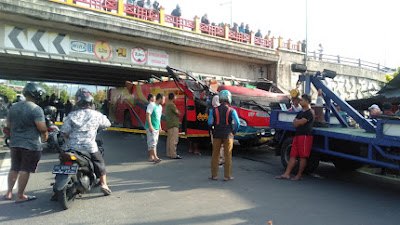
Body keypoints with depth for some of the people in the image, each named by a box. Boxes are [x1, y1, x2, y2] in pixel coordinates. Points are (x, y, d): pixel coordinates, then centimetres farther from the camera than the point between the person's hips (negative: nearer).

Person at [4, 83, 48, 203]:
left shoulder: (13, 107, 9)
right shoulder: (36, 109, -16)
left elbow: (8, 124, 16)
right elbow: (42, 127, -22)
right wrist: (45, 134, -3)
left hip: (14, 143, 7)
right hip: (30, 145, -7)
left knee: (14, 168, 18)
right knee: (25, 170, 1)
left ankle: (9, 192, 26)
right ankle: (20, 196, 9)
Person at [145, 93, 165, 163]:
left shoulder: (160, 107, 17)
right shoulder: (152, 105, -10)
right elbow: (148, 115, -17)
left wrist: (160, 126, 20)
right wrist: (150, 126, -22)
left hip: (157, 128, 9)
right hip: (151, 128, -9)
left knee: (154, 143, 9)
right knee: (152, 142, -13)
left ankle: (151, 157, 14)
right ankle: (155, 157, -18)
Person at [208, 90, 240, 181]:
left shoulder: (214, 110, -1)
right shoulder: (232, 111, -5)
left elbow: (210, 123, 1)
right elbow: (237, 123, -5)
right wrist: (233, 132, 10)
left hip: (217, 135, 1)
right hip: (228, 135, -1)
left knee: (215, 155, 10)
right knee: (228, 156, 6)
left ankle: (214, 175, 14)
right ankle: (227, 176, 10)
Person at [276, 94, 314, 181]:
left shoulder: (310, 112, -6)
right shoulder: (300, 112, 24)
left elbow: (301, 122, -15)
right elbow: (294, 123, 19)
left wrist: (296, 121, 6)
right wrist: (298, 122, -3)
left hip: (305, 136, -9)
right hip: (297, 135, 9)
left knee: (303, 156, -2)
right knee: (293, 155, 5)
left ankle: (299, 175, 5)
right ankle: (287, 174, 5)